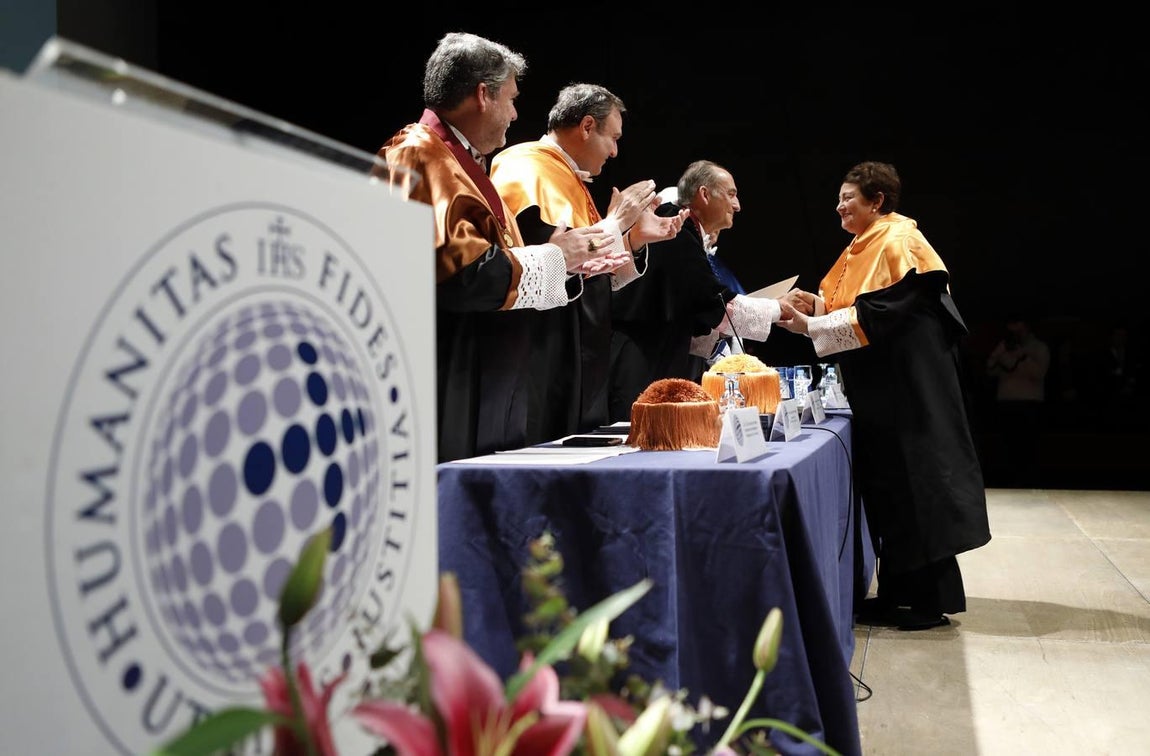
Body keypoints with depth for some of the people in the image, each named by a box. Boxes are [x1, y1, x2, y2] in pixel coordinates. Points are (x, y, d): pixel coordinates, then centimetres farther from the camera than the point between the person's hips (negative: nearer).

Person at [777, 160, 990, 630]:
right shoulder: (863, 247, 16)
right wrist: (811, 305, -1)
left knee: (913, 479, -4)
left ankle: (933, 597, 7)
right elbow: (846, 306, 16)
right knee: (886, 485, 10)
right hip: (880, 390, 9)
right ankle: (898, 593, 19)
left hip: (908, 387, -9)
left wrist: (809, 326, -21)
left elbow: (876, 316, -21)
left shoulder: (897, 241, -12)